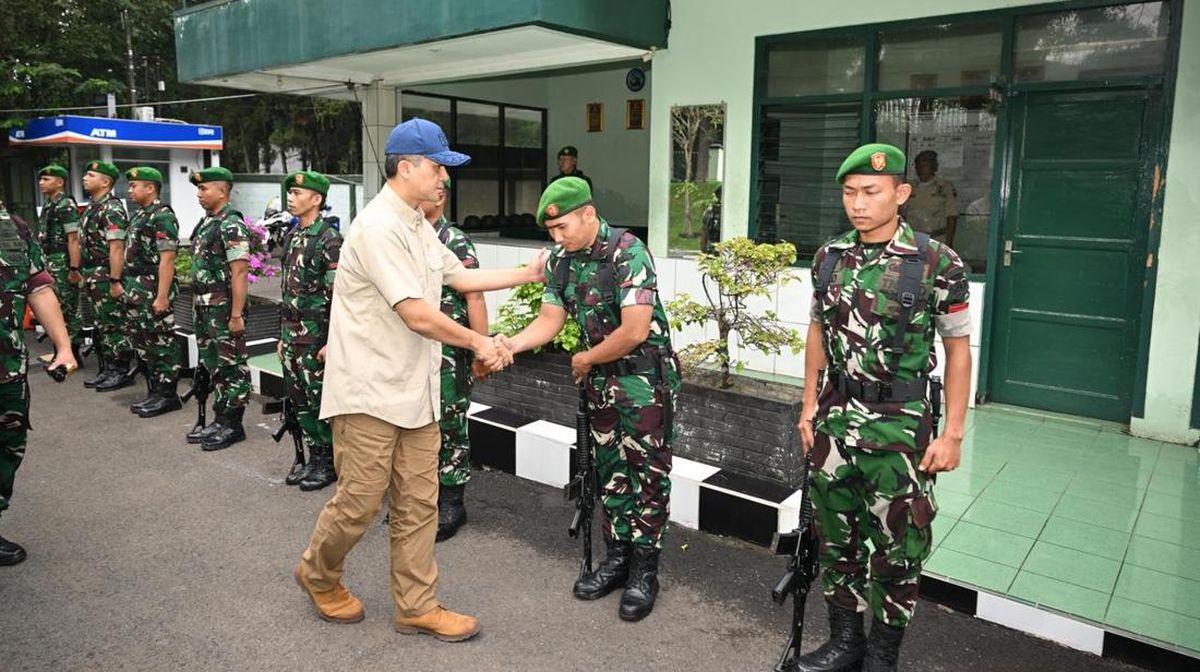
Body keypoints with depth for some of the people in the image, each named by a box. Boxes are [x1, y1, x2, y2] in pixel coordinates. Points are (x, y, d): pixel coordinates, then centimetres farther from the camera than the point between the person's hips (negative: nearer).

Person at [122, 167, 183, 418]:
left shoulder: (163, 216, -14)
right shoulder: (139, 215, 16)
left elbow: (167, 259, -20)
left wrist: (162, 296, -23)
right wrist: (125, 285, 18)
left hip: (153, 291, -10)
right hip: (135, 291, 10)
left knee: (161, 343, -3)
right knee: (141, 343, 14)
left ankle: (168, 395, 5)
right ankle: (155, 391, 23)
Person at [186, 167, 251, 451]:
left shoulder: (231, 225, -15)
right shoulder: (205, 222, 13)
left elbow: (239, 273, -20)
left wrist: (236, 314, -22)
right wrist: (199, 307, 16)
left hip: (224, 308, -9)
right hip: (205, 308, 10)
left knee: (232, 366, 0)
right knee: (213, 364, 15)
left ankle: (232, 425, 9)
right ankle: (220, 419, 26)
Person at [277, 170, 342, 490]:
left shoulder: (329, 239, -13)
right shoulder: (292, 236, 12)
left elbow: (340, 295, -17)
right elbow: (289, 289, 17)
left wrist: (333, 340, -19)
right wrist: (283, 335, 17)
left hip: (316, 336, -8)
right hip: (292, 334, 8)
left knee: (321, 400, 1)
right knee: (299, 398, 13)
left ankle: (329, 462, 14)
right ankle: (314, 455, 26)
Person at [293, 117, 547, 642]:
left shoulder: (418, 225, 12)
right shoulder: (378, 226, -18)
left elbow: (459, 276, 21)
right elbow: (417, 314, -21)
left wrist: (526, 275, 19)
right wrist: (479, 343, -9)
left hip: (414, 389, 9)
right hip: (370, 391, -9)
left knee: (417, 502, 11)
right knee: (361, 499, 3)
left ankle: (417, 606, 22)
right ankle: (317, 573, 32)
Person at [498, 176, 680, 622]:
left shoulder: (628, 253, -21)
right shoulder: (562, 260, 2)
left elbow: (634, 331, -25)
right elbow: (549, 320, 1)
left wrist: (584, 360, -11)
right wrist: (508, 345, -17)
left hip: (645, 377, -7)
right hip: (601, 379, 7)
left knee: (646, 471, 2)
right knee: (610, 468, 14)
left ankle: (644, 568, 14)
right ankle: (618, 555, 28)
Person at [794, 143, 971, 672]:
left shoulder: (938, 264, -10)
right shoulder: (829, 257, 3)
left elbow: (957, 350, -4)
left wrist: (953, 434, -7)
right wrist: (809, 408, 10)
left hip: (900, 428, -4)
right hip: (834, 421, 4)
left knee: (896, 547, 8)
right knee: (836, 537, 15)